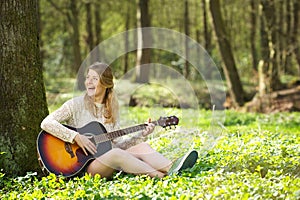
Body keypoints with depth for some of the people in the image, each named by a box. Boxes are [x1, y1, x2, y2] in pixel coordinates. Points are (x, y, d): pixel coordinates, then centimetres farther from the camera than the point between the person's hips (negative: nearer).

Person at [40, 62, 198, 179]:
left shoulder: (111, 109, 13)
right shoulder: (76, 105, -3)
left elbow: (117, 143, 11)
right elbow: (46, 123, -13)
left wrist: (141, 135, -3)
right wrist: (76, 137, -21)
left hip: (109, 161, 6)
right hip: (83, 166, -6)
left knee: (142, 146, -19)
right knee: (116, 153, -35)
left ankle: (172, 169, -45)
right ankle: (161, 176, -45)